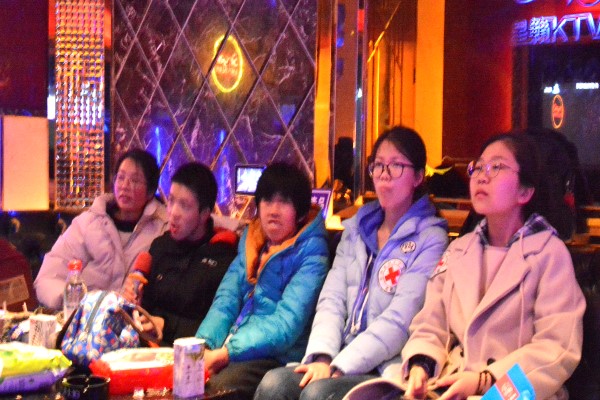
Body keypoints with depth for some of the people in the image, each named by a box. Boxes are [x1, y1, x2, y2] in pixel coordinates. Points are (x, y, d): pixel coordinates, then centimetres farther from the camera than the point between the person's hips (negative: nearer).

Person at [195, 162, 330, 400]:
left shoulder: (311, 251, -6)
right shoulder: (251, 242, 15)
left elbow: (288, 322, -17)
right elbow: (226, 300, 7)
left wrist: (226, 353, -25)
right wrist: (202, 344, -12)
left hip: (280, 356, -6)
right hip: (238, 350, 6)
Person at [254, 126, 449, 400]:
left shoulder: (430, 238, -2)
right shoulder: (356, 229, 17)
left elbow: (399, 321, -12)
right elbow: (332, 299, 7)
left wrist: (338, 367, -18)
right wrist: (322, 357, -11)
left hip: (387, 371, -5)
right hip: (341, 362, 5)